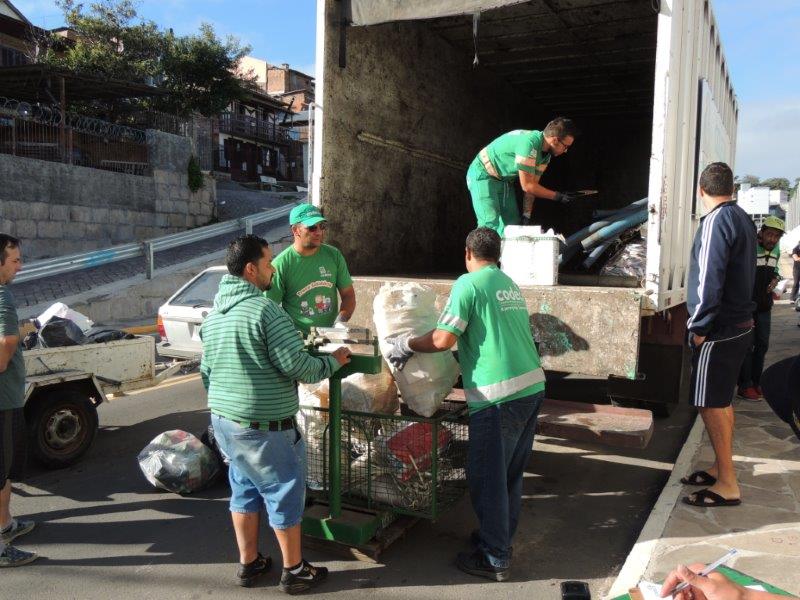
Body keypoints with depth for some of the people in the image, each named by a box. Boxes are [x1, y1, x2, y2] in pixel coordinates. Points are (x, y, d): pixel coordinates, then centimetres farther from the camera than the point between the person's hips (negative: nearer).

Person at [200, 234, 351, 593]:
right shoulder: (265, 310, -21)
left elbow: (205, 371, 15)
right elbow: (297, 366, -22)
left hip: (223, 419, 8)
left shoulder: (213, 315, 7)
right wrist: (334, 362, -6)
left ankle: (248, 563, 32)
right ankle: (294, 571, 22)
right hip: (264, 426, -8)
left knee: (244, 489, 20)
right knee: (284, 493, 8)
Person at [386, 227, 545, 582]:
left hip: (499, 395, -8)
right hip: (532, 385, 8)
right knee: (511, 473, 19)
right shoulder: (510, 285, 17)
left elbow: (443, 340, -13)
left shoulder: (468, 284, -8)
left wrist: (406, 345, 3)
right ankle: (500, 537, 34)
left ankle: (494, 559, 15)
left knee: (486, 477, 5)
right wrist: (467, 351, 35)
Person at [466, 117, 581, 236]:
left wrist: (526, 216, -3)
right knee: (491, 226, -19)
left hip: (504, 180, 9)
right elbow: (527, 186, -27)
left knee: (513, 225, 5)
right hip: (482, 176, -9)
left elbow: (532, 185, 1)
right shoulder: (528, 143, -31)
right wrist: (558, 196, -20)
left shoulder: (545, 154, -3)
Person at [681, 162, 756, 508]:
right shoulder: (743, 218, 12)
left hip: (719, 329, -9)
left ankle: (727, 485, 2)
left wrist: (700, 326, -15)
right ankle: (721, 469, 27)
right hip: (740, 324, 9)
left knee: (711, 404, -4)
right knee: (721, 402, 17)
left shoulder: (717, 220, -16)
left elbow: (709, 278, -21)